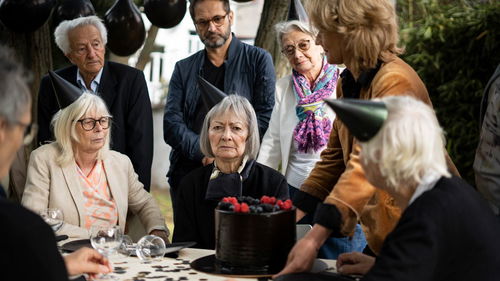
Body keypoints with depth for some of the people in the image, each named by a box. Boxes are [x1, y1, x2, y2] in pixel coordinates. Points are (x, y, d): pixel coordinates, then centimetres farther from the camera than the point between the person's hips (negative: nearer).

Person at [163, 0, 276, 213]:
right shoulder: (183, 69, 15)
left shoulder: (258, 60, 7)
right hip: (187, 172, 3)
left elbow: (264, 117, -2)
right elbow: (171, 124, 5)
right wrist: (203, 150, -14)